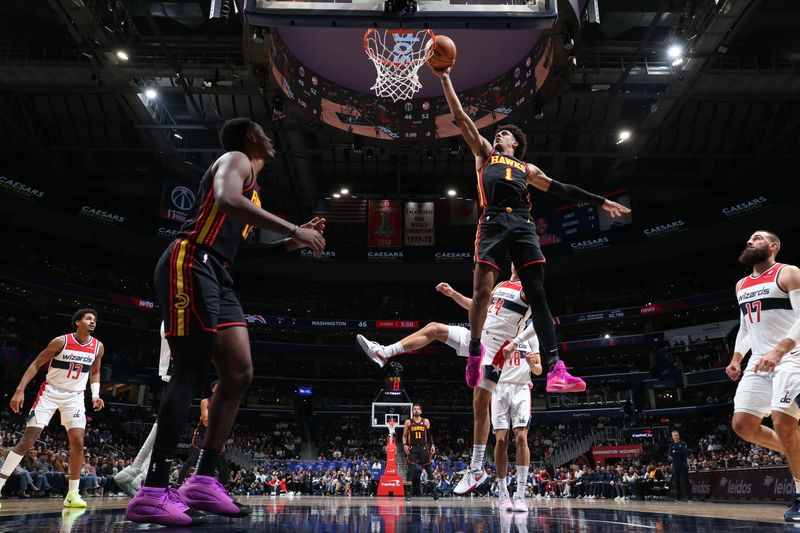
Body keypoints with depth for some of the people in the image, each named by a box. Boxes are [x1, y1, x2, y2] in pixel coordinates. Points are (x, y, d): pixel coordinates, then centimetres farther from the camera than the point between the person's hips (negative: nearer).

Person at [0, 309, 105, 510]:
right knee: (28, 439, -9)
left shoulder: (98, 347, -1)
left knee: (78, 443, -8)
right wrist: (20, 390, -14)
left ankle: (73, 494, 0)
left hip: (75, 396, 3)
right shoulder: (61, 341, -13)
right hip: (50, 392, -3)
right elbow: (36, 364, -7)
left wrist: (95, 394, 0)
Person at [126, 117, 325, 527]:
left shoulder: (250, 182, 29)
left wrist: (294, 240, 25)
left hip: (216, 274, 10)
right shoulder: (236, 159, 0)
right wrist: (294, 229, -23)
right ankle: (152, 494, -13)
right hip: (190, 265, -10)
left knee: (240, 372, 3)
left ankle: (203, 481, 5)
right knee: (191, 372, -15)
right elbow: (227, 201, -24)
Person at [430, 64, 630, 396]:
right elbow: (460, 117, 22)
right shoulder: (484, 153, 27)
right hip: (493, 223, -1)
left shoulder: (527, 168, 32)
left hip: (523, 225, 2)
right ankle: (475, 351, 9)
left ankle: (555, 368, -16)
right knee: (481, 291, -12)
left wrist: (600, 201, 31)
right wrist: (445, 79, 18)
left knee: (537, 295, -9)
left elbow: (560, 189, 33)